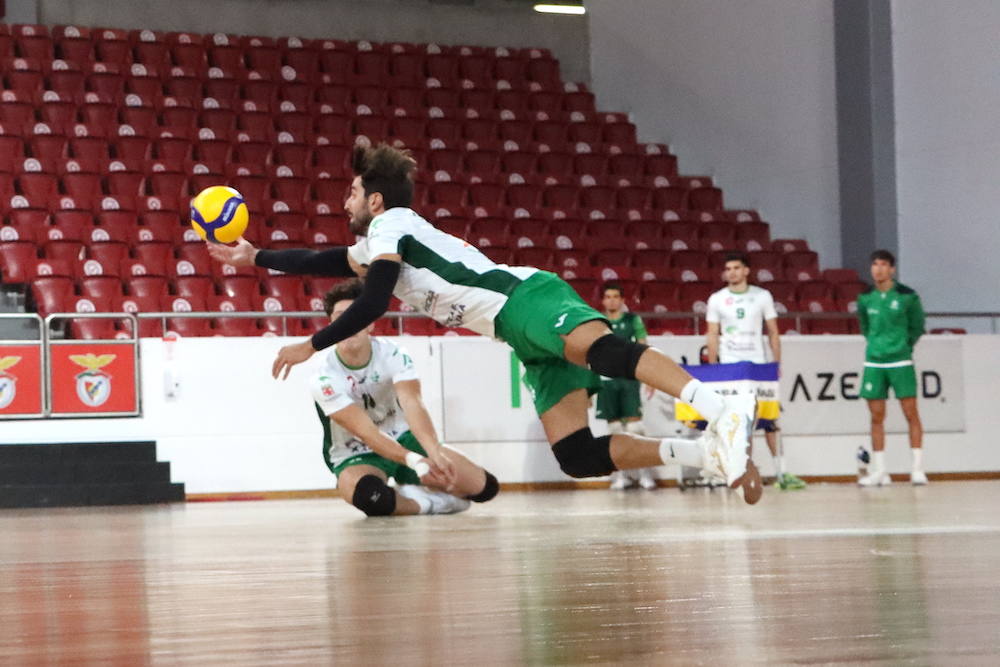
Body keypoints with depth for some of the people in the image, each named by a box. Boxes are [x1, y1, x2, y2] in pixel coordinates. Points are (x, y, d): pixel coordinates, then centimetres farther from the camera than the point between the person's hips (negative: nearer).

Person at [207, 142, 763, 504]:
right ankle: (707, 453, -19)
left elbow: (372, 306, -4)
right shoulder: (374, 245, 34)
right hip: (528, 335, 8)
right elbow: (325, 262, 50)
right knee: (578, 457, -7)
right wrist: (256, 257, 56)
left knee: (607, 350, -37)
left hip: (528, 300, -8)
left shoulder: (390, 225, 7)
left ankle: (721, 410, -60)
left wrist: (310, 346, 5)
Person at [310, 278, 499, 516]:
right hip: (357, 456, -4)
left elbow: (412, 403, -32)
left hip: (403, 440, 4)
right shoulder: (324, 380, -22)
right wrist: (415, 461, -45)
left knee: (483, 487, -7)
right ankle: (427, 503, -12)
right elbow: (364, 430, -31)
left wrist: (435, 452, -50)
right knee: (368, 495, -42)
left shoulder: (393, 354, -15)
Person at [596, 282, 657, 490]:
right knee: (614, 426, 2)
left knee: (634, 422, -9)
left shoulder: (633, 320, 6)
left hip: (629, 377, -2)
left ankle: (644, 473, -6)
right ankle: (620, 474, 7)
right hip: (606, 379, 2)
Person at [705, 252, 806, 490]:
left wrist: (777, 363, -1)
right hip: (728, 367, 0)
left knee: (770, 421, -2)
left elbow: (773, 333, 7)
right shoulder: (717, 300, 6)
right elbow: (712, 336, 6)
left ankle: (781, 473, 0)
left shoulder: (762, 296, 5)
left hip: (758, 365, 0)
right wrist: (712, 367, -2)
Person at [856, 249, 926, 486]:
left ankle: (918, 469, -1)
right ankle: (879, 471, 9)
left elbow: (917, 326, 8)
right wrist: (874, 344, 10)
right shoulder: (865, 298, 5)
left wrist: (905, 346, 3)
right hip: (874, 362, 3)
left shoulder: (907, 296, -3)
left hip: (901, 362, -3)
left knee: (911, 413, -5)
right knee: (876, 417, 3)